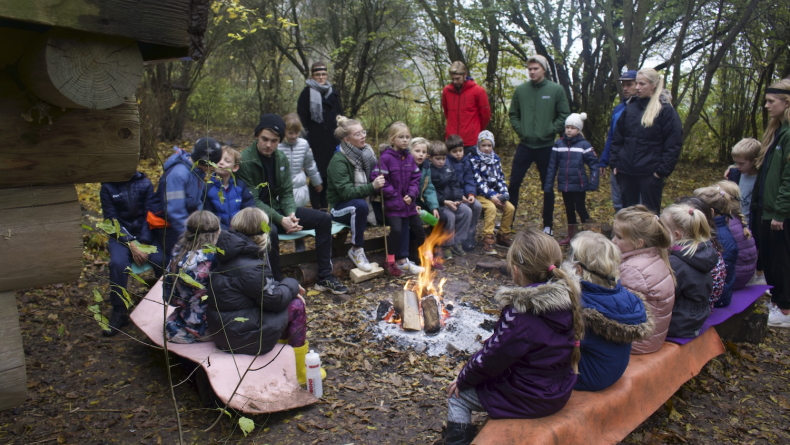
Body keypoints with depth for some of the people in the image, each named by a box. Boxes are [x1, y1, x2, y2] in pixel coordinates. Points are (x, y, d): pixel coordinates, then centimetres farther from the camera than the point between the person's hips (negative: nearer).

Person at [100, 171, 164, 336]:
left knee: (161, 260, -27)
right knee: (118, 263, -30)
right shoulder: (108, 187, -2)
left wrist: (143, 243, -16)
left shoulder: (144, 183, 1)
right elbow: (111, 219, -7)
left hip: (144, 234, 1)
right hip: (120, 236, -1)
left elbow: (149, 214, -3)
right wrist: (131, 244, -18)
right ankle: (119, 312, -17)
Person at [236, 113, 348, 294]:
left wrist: (291, 214, -17)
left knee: (324, 218, -4)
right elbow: (252, 201, -20)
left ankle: (324, 277, -1)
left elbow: (287, 192, 4)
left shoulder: (281, 158, 2)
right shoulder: (245, 161, -18)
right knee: (271, 230, -41)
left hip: (278, 208, 7)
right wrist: (280, 219, -29)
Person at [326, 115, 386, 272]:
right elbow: (346, 192, -27)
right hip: (341, 208, -6)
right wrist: (372, 187, -37)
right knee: (360, 205, -38)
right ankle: (356, 250, -20)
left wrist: (379, 184, -9)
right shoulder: (338, 161, -18)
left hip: (364, 202, 6)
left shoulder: (366, 153, 2)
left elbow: (371, 181, 13)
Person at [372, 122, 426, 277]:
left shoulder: (410, 158, 8)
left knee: (419, 228, 7)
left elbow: (415, 178, 11)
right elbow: (378, 178, -16)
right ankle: (390, 260, -2)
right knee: (397, 229, -20)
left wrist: (411, 194, -7)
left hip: (408, 202, 7)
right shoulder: (386, 157, -12)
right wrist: (395, 196, -15)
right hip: (393, 204, -7)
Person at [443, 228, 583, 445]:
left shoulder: (519, 314, -29)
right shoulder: (567, 297, -8)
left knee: (458, 396, 10)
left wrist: (463, 380, -2)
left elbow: (491, 358, -19)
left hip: (529, 400, -7)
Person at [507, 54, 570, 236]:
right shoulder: (521, 90, 1)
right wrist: (519, 130, -3)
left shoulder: (556, 90, -4)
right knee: (514, 183, 1)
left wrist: (550, 131, -11)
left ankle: (548, 225, 19)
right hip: (525, 145, 2)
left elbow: (564, 115, -2)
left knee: (548, 187, 8)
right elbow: (513, 114, 9)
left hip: (546, 146, -1)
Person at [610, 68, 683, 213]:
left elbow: (674, 144, -8)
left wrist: (663, 170, -13)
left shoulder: (665, 109, -5)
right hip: (626, 172, 5)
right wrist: (614, 162, 6)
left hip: (650, 173, -4)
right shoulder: (630, 107, 9)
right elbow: (617, 138, 13)